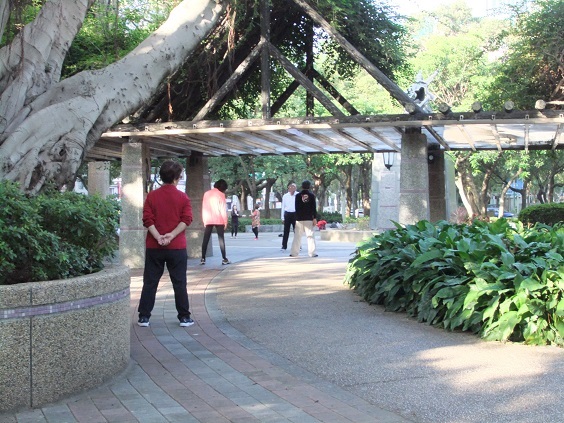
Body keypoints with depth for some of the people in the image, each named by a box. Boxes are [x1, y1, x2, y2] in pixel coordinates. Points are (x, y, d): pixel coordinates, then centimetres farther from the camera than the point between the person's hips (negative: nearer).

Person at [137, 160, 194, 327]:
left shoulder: (152, 196, 2)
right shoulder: (183, 197, -1)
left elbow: (147, 219, -6)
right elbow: (186, 220, -11)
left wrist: (158, 237, -14)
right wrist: (172, 235, -17)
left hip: (154, 247, 1)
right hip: (177, 247, -1)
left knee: (150, 282, 7)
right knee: (179, 283, 5)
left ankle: (144, 317, 9)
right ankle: (184, 317, 9)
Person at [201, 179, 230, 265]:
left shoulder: (206, 194, 11)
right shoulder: (221, 194, -4)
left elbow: (204, 208, 11)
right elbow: (223, 209, -7)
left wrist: (204, 220, 13)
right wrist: (225, 222, -3)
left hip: (208, 220, 4)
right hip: (219, 220, -4)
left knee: (205, 239, 4)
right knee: (221, 239, -1)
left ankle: (203, 258, -1)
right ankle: (224, 259, -3)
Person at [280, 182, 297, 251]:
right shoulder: (285, 196, 7)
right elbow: (283, 207, 10)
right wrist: (283, 217, 5)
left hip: (295, 214, -1)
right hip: (287, 214, 1)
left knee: (296, 231, 4)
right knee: (286, 231, 2)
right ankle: (284, 246, 6)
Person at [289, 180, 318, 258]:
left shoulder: (298, 195, 3)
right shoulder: (311, 195, -1)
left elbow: (296, 207, 7)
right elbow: (314, 207, -3)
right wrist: (315, 218, -2)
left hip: (299, 219, 1)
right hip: (309, 219, -1)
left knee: (297, 236, 4)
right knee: (310, 236, 1)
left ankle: (293, 252, 2)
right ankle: (312, 253, -5)